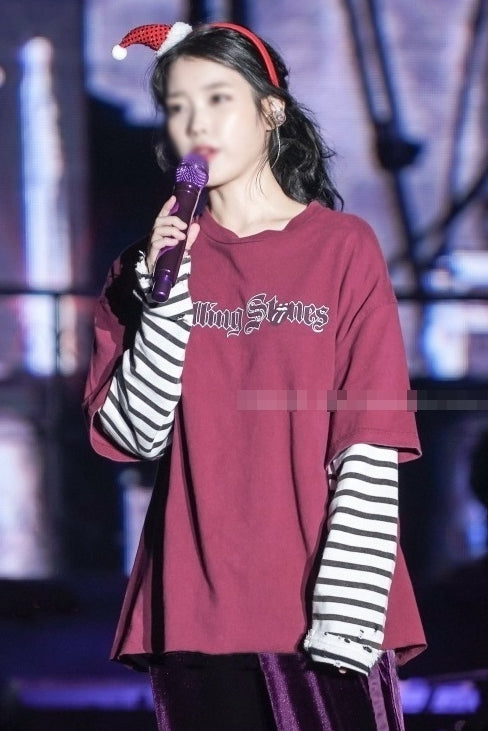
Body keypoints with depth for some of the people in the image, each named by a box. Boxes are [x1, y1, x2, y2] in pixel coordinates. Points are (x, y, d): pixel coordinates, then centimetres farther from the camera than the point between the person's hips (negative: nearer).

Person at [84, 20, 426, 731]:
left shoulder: (344, 247, 2)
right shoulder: (153, 256, 11)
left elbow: (372, 448, -5)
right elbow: (134, 433, -1)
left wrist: (346, 614, -13)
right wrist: (164, 289, -10)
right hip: (197, 607, 2)